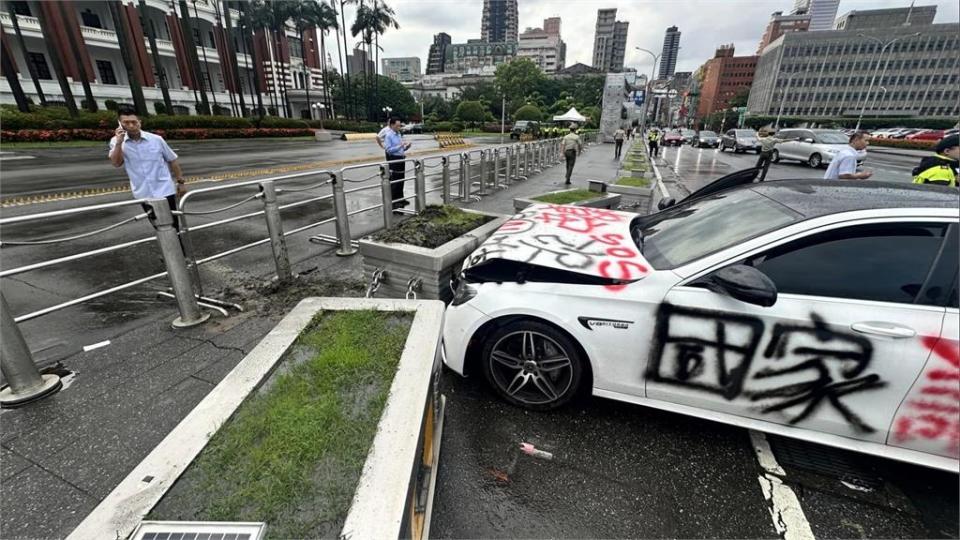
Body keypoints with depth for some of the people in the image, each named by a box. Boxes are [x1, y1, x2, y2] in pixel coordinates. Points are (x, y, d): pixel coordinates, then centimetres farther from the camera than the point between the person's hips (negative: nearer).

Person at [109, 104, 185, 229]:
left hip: (164, 190, -2)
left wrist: (180, 182, 6)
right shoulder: (116, 141, 1)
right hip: (143, 194, 2)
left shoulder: (156, 139, -3)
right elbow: (116, 163, -11)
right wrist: (119, 143, -22)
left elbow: (172, 160, 7)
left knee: (172, 225, 3)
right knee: (159, 227, 12)